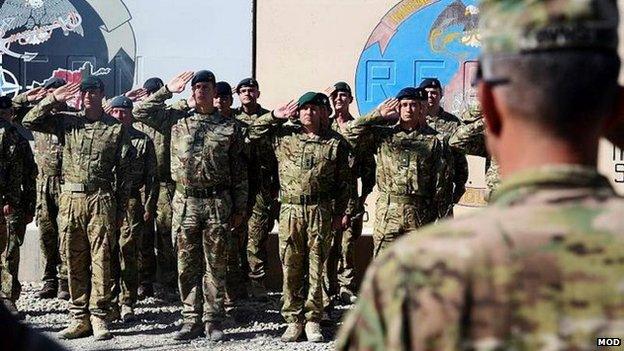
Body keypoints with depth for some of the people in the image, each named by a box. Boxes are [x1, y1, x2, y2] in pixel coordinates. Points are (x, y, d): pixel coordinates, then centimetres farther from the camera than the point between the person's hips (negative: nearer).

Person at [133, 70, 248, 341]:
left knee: (215, 265, 4)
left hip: (217, 202, -1)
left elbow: (239, 170, 7)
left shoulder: (229, 127, 6)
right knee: (187, 265, 6)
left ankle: (213, 320, 12)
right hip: (185, 201, 2)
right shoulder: (177, 121, 10)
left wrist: (240, 207, 4)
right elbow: (141, 112, 9)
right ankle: (191, 320, 15)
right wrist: (167, 91, 6)